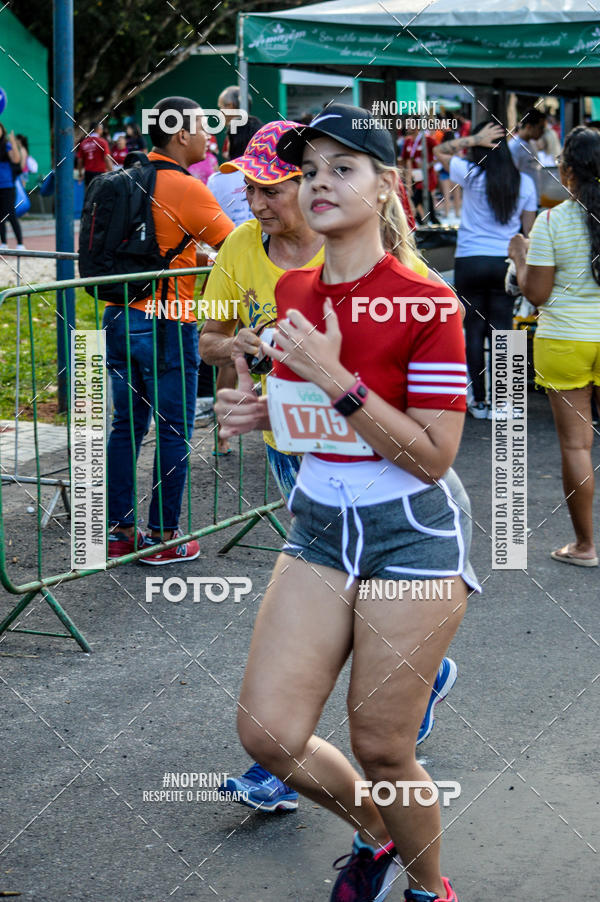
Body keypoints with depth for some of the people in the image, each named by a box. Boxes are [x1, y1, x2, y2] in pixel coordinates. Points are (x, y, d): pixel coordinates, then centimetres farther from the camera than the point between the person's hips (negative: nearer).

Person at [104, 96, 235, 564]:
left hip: (120, 317, 7)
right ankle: (163, 537, 7)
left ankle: (120, 531, 16)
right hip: (167, 324, -7)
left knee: (126, 427, 12)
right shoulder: (186, 188, -13)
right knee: (174, 433, 2)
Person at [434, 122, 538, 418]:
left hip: (470, 261, -2)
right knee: (501, 332, 3)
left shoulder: (471, 175, -7)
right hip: (506, 261, 2)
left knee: (474, 331, 5)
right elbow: (529, 228, 7)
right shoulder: (524, 182, 2)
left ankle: (479, 402, 8)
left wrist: (474, 139, 0)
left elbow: (440, 150, 9)